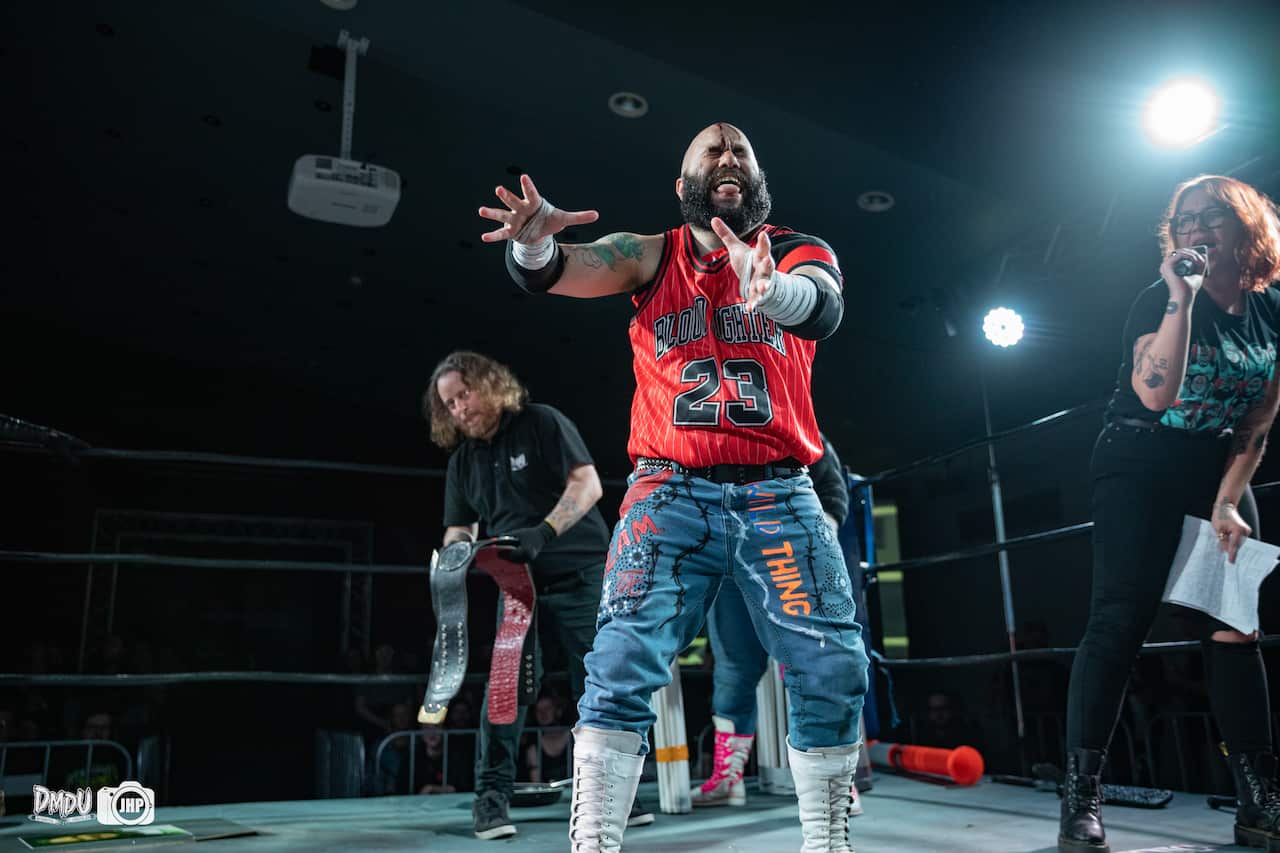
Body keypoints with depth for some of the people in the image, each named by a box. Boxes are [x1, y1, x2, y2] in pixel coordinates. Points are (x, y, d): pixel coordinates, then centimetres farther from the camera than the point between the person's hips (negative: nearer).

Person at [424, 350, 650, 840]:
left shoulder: (543, 423, -5)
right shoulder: (462, 461, 12)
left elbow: (588, 484, -14)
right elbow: (459, 528, 12)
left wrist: (543, 532, -27)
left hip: (579, 574, -3)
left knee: (597, 684, -2)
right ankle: (492, 795, 0)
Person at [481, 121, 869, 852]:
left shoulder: (801, 251, 9)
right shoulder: (650, 256, 10)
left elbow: (823, 307, -15)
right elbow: (555, 272, -7)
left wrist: (769, 290, -39)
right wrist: (534, 245, -32)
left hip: (780, 495, 1)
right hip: (671, 492, 0)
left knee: (835, 667, -4)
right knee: (623, 663, -13)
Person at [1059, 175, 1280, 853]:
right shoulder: (1159, 300, -10)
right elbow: (1156, 394, -28)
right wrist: (1182, 299, -27)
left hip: (1220, 471, 5)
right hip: (1140, 470, -5)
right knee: (1121, 620, -14)